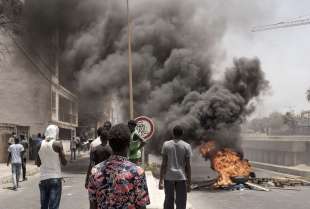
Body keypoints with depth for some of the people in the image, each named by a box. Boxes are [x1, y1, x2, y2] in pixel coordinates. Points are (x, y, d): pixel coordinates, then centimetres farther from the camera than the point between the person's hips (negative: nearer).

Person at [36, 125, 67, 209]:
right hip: (55, 178, -5)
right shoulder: (57, 144, -9)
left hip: (43, 178, 5)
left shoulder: (40, 145, 4)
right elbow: (64, 162, -7)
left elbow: (38, 163, 10)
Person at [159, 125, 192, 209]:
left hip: (168, 177, 1)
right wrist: (189, 182, 1)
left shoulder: (166, 145, -2)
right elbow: (188, 166, -4)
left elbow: (164, 164, -5)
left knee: (168, 201, 11)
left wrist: (161, 180, -1)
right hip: (181, 177, -1)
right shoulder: (186, 146, -3)